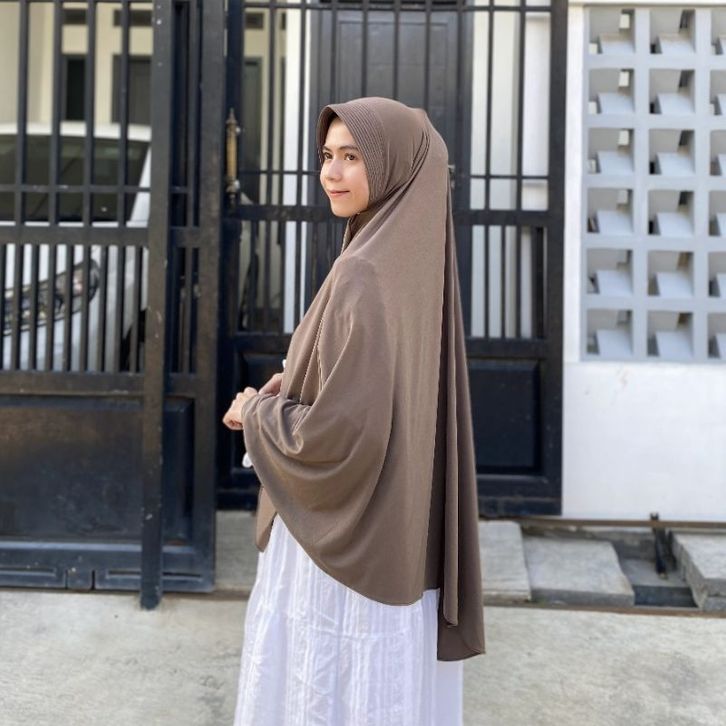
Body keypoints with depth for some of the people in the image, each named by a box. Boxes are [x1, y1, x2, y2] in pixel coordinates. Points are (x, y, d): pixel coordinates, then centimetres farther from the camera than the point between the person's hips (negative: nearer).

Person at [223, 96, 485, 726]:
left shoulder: (366, 275, -22)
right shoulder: (413, 261, 6)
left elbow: (342, 431, -26)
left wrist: (257, 413, -8)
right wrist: (287, 396, 6)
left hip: (347, 540, -9)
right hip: (394, 537, 9)